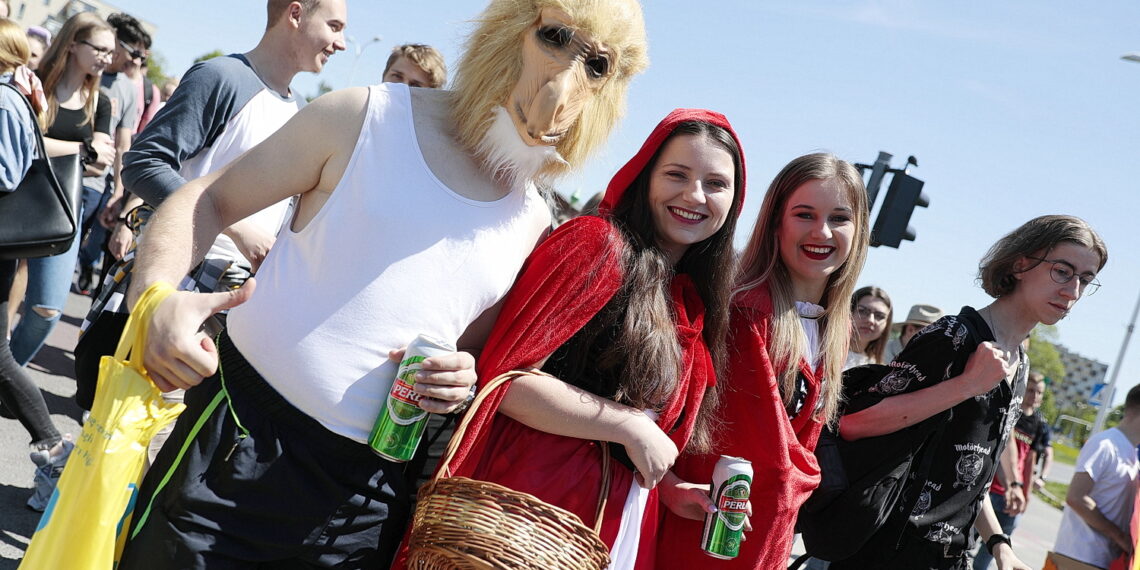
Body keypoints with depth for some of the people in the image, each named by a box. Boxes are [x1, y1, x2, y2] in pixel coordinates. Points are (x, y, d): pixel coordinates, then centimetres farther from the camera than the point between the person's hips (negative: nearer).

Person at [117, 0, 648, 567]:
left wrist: (464, 377, -6)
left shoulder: (533, 224, 6)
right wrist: (155, 296, -19)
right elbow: (210, 199, -1)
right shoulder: (368, 117, -4)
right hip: (243, 438, -3)